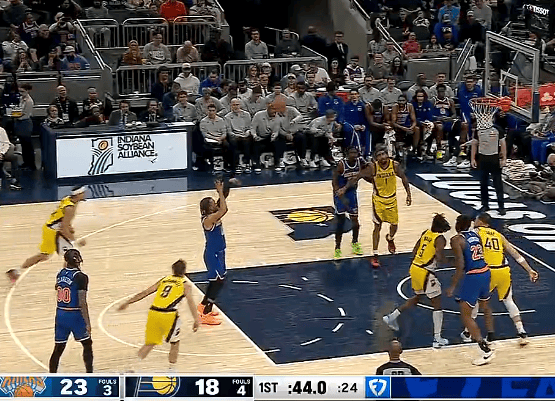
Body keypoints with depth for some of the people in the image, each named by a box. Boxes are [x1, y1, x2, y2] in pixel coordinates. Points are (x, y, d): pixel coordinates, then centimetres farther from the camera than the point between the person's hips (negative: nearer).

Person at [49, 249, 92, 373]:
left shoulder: (60, 274, 5)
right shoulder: (80, 277, -15)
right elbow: (82, 303, -18)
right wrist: (87, 323, -14)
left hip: (60, 315, 6)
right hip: (75, 316, -6)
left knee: (58, 349, 11)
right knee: (87, 344, 14)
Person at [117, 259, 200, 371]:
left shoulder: (164, 280, 22)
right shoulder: (185, 285, 12)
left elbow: (144, 293, 19)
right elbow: (190, 300, -6)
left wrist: (127, 302, 24)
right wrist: (196, 319, -14)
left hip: (153, 312, 4)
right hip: (169, 315, -3)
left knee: (149, 344, 18)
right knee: (175, 343, 19)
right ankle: (172, 370, 20)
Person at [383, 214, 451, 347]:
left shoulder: (426, 233, 9)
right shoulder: (440, 239, -14)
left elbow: (414, 251, 14)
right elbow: (439, 257, -25)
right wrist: (446, 260, -5)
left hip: (414, 268, 8)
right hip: (425, 273, -8)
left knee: (417, 298, 31)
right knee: (437, 304, 3)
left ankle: (391, 317, 34)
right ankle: (437, 339, 3)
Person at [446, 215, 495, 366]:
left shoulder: (456, 240, -10)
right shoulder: (476, 235, 12)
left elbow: (460, 265, -16)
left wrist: (453, 286, -12)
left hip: (473, 276, -8)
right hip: (486, 272, 8)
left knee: (465, 315, -3)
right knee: (485, 306, 31)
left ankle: (486, 351, -10)